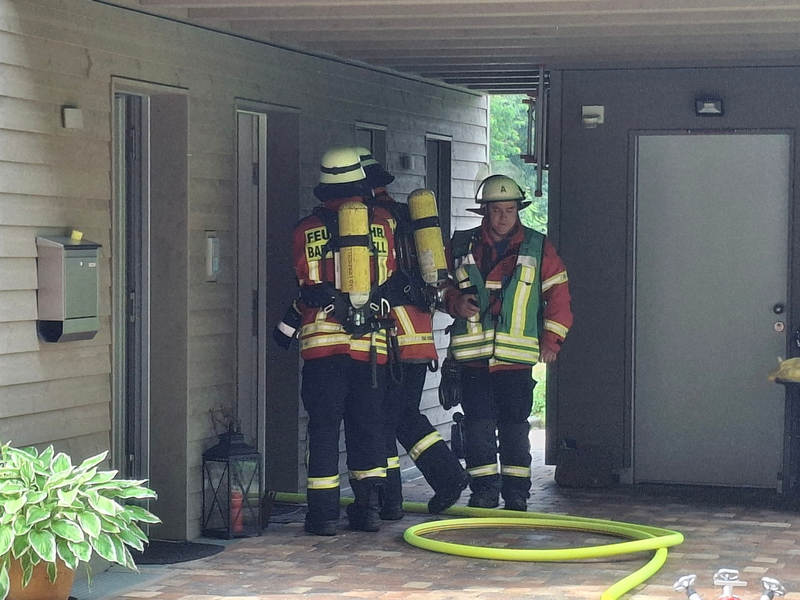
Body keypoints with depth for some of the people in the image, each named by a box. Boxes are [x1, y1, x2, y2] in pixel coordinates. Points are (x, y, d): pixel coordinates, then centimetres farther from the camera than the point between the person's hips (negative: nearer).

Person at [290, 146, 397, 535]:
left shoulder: (306, 230, 1)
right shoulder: (381, 227, 5)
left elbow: (307, 288, 6)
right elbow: (387, 283, 13)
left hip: (322, 342, -1)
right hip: (371, 342, 1)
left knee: (323, 427, 2)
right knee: (367, 427, 11)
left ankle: (324, 513, 1)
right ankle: (369, 507, 10)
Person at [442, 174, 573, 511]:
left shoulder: (538, 248, 5)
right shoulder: (462, 246, 7)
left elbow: (558, 294, 6)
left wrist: (551, 341, -1)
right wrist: (455, 301, -4)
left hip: (517, 357, -1)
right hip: (473, 356, 1)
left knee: (515, 427, 1)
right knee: (478, 427, 1)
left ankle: (516, 493, 10)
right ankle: (484, 491, 10)